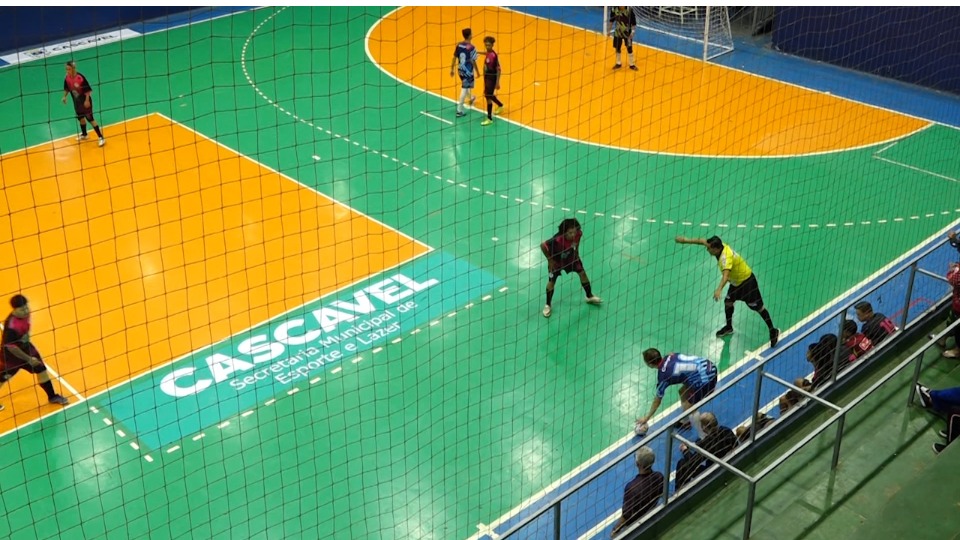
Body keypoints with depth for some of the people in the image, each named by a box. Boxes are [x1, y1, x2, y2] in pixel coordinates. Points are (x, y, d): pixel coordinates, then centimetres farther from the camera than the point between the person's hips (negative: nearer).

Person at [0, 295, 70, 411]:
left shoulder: (25, 314, -14)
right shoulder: (11, 325, -38)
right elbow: (10, 347, -30)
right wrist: (28, 359, -22)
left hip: (25, 347, 7)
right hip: (12, 354, -7)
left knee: (41, 370, 12)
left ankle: (52, 396, 29)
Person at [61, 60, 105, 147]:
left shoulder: (80, 77, -25)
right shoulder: (67, 78, -6)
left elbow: (88, 90, -21)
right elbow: (67, 89, 12)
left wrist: (87, 100, -21)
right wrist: (65, 96, 1)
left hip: (85, 101, -7)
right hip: (77, 101, 7)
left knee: (90, 118, -6)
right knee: (81, 118, 20)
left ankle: (101, 138, -2)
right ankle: (84, 135, 41)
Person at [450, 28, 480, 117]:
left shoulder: (459, 45, -2)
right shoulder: (471, 47, -20)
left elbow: (454, 58, 3)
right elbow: (473, 62, -16)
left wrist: (452, 69, 13)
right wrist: (478, 72, -4)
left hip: (460, 70, 7)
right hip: (468, 71, -7)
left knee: (466, 85, 29)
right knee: (464, 89, -2)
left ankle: (471, 98, 55)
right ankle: (459, 110, -2)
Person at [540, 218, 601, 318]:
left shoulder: (578, 233, -29)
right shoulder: (557, 240, -45)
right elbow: (542, 246, -32)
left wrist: (576, 251, 3)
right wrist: (550, 260, -20)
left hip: (571, 256, 5)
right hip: (556, 261, -5)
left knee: (582, 273, 10)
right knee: (551, 282, -2)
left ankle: (589, 297, 33)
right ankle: (548, 305, 20)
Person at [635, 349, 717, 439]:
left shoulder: (663, 376, -11)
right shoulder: (669, 357, 4)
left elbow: (657, 400, 2)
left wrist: (647, 418, 15)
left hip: (705, 379, -9)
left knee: (689, 410, -1)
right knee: (683, 391, 26)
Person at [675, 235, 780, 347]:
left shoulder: (726, 257, -37)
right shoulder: (720, 246, -14)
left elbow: (726, 275, -54)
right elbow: (703, 241, 1)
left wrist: (719, 289, -67)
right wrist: (686, 240, 1)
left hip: (747, 281, -9)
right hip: (736, 281, 9)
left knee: (758, 307, 1)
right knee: (728, 302, 16)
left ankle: (773, 331, 13)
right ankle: (729, 327, 35)